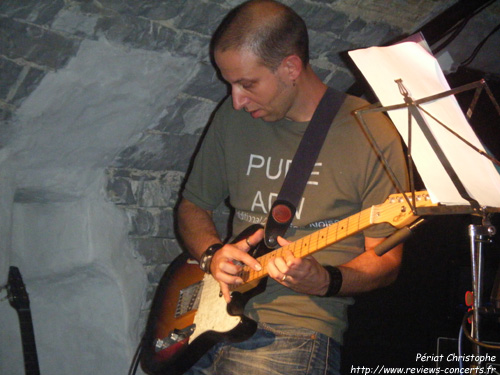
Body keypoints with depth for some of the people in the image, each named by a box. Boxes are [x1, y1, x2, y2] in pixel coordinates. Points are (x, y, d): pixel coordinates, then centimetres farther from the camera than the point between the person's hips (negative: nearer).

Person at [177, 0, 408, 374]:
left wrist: (325, 281, -20)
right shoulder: (233, 117, 8)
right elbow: (192, 206, 18)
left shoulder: (371, 134, -6)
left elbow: (386, 261, -2)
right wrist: (212, 254, -2)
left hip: (302, 327, -4)